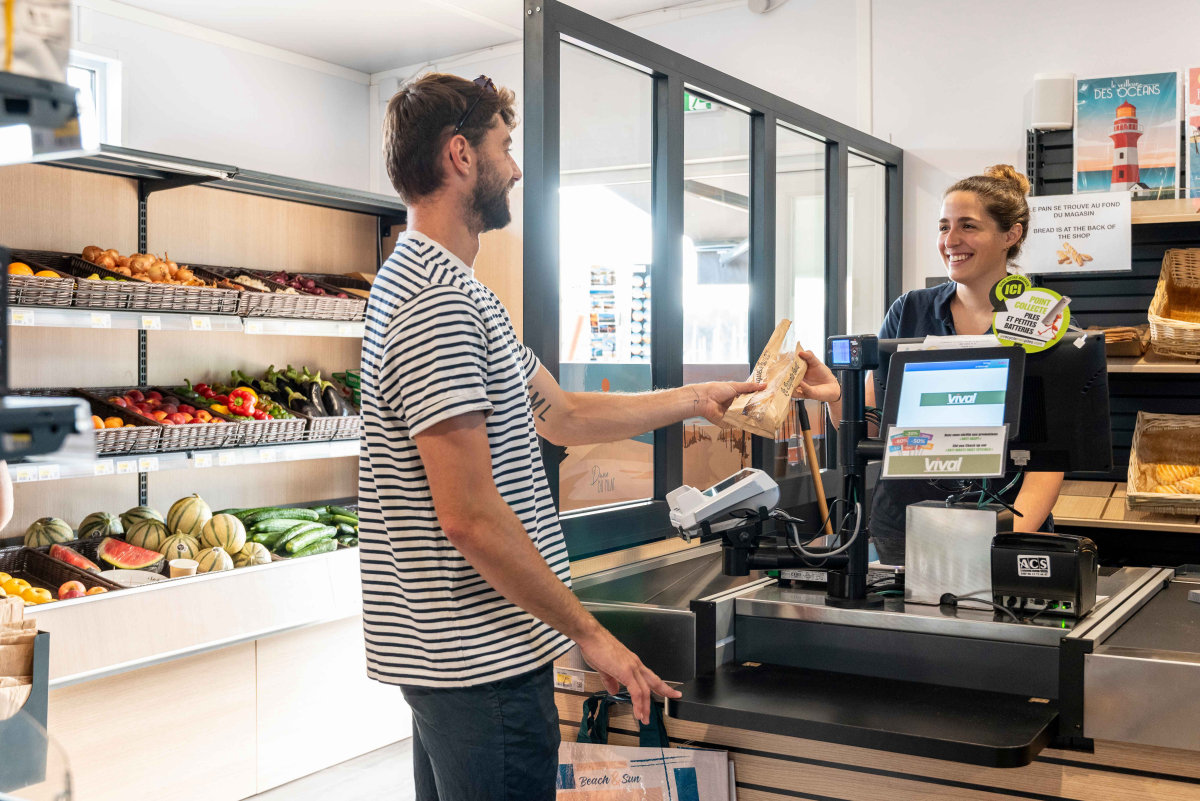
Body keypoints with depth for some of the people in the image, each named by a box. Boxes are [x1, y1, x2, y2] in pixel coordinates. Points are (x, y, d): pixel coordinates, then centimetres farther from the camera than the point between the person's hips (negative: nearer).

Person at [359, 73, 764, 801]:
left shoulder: (436, 281, 15)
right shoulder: (438, 299, -20)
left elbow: (561, 415, 19)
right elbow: (470, 516, -24)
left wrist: (695, 400, 20)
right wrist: (591, 635, -17)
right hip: (484, 659, -11)